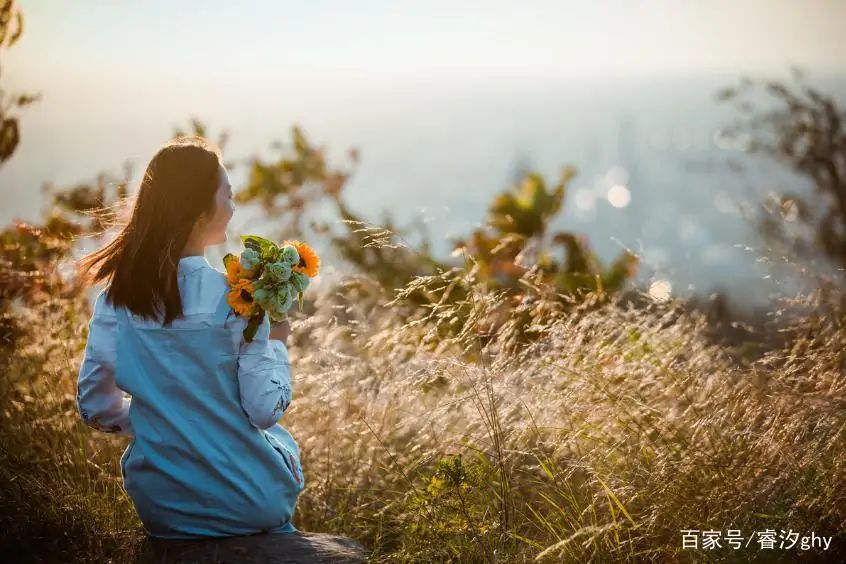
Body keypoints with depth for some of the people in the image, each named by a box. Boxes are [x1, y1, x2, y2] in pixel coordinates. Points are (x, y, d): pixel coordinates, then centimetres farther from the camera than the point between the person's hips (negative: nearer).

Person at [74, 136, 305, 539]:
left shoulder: (115, 298, -6)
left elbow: (95, 406, 2)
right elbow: (265, 410, -15)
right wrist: (275, 343, 0)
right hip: (245, 503, -4)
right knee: (282, 441, 31)